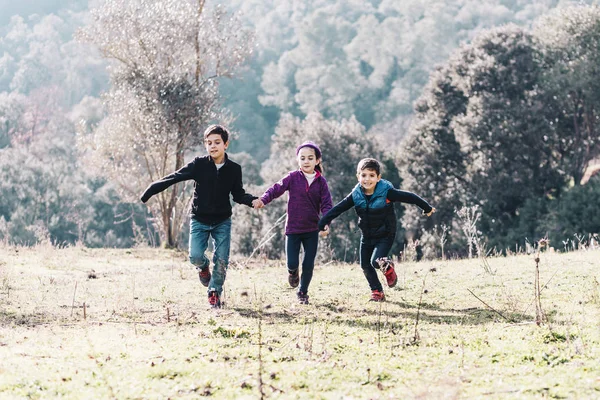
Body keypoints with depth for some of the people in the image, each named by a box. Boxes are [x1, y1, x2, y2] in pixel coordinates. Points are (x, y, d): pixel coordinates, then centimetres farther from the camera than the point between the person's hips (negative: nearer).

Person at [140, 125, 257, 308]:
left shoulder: (234, 169, -6)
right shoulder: (199, 165, -11)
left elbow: (238, 195, 3)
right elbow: (174, 177, -11)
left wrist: (252, 201, -17)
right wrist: (151, 190, -17)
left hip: (222, 221, 1)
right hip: (199, 219, -1)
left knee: (222, 259, -4)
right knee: (195, 256, -13)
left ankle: (215, 291, 19)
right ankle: (203, 266, 25)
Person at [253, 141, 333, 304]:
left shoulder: (321, 182, -1)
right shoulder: (293, 177, -5)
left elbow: (326, 204, -3)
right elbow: (277, 189, -12)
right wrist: (263, 200, -30)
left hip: (312, 229, 1)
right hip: (293, 228, -1)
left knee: (308, 265, 4)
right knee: (292, 264, -5)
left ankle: (303, 292, 26)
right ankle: (293, 272, 33)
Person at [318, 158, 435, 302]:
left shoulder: (386, 192, -20)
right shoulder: (356, 195, -10)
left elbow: (409, 197, -11)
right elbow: (338, 209, -5)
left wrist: (427, 208, -1)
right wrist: (323, 223, -12)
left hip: (385, 236, -5)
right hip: (367, 236, 5)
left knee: (376, 261, -21)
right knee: (365, 265, 7)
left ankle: (388, 268, 14)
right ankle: (377, 291, 25)